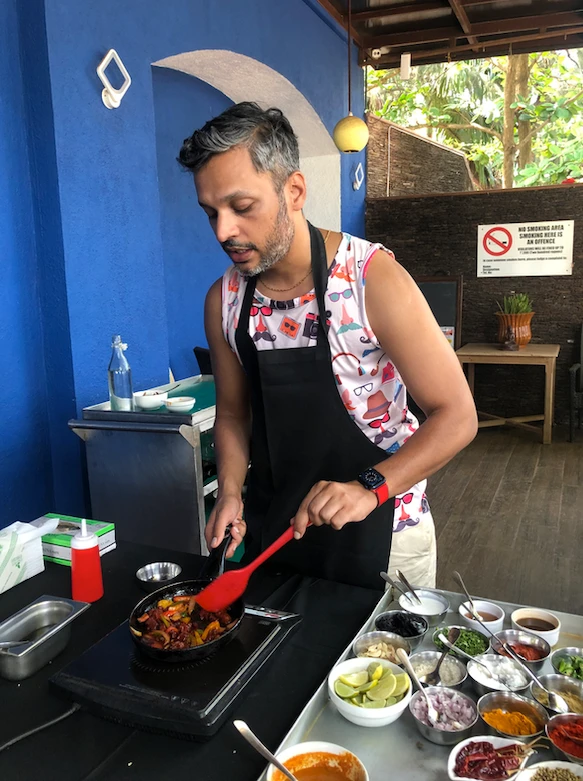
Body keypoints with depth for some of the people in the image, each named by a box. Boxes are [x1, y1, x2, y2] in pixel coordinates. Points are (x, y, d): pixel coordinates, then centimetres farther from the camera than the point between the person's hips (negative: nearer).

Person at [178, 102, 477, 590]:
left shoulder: (373, 279, -21)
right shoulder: (224, 299, -5)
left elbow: (457, 417, -18)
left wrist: (368, 488, -29)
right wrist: (231, 492, -9)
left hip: (379, 538, -4)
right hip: (269, 532, 5)